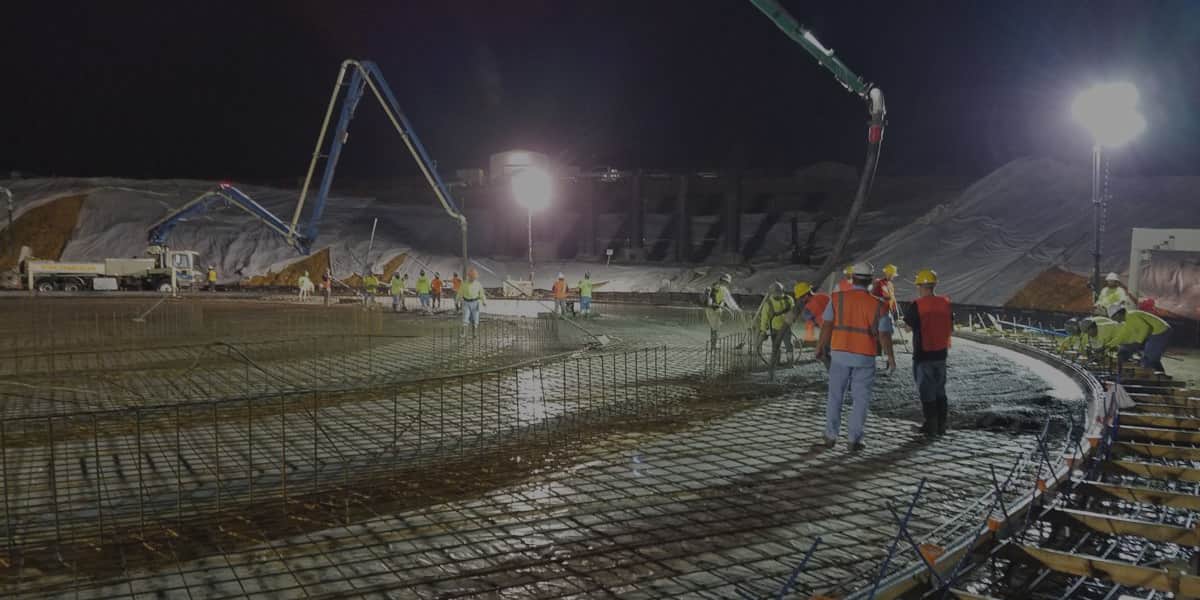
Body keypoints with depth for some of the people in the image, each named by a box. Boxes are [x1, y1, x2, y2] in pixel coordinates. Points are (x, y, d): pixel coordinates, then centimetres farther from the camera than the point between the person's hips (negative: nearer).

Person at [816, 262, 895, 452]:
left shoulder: (837, 298, -5)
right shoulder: (877, 305, -6)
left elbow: (827, 325, -7)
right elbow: (884, 335, -5)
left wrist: (820, 347, 6)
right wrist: (891, 358, 8)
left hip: (839, 354, 1)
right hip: (865, 358, -1)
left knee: (835, 397, 13)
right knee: (861, 400, 9)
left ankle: (831, 436, 18)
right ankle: (854, 440, 9)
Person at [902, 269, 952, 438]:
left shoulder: (917, 305, -16)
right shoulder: (945, 303, 0)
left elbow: (908, 327, -5)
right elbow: (951, 329, 8)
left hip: (923, 354, -5)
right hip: (941, 353, 5)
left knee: (926, 390, 4)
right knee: (940, 389, 16)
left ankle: (931, 426, 6)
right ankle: (941, 424, 20)